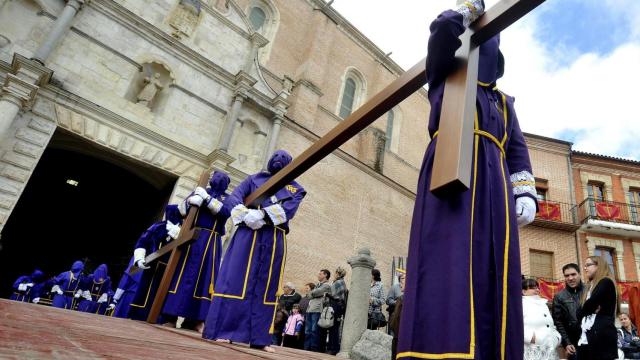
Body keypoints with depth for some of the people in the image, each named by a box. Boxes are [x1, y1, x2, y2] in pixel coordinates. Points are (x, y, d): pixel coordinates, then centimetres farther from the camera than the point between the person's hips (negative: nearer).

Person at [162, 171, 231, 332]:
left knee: (203, 275, -3)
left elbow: (225, 212, -11)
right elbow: (181, 209, 8)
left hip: (210, 241, -1)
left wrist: (207, 199, -14)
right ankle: (172, 314, 4)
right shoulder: (200, 191, 15)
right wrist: (190, 201, -13)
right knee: (181, 272, -1)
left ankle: (195, 318, -1)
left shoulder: (227, 198, 11)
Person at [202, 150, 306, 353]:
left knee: (266, 288, 3)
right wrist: (246, 215, -18)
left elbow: (288, 211, -4)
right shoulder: (255, 179, 14)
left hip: (275, 241, 2)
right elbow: (232, 199, 2)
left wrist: (263, 215, -20)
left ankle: (260, 338, 8)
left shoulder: (295, 189, 15)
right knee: (236, 280, -7)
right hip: (249, 234, -1)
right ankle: (221, 330, -4)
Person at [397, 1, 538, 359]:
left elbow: (518, 149, 22)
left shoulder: (503, 102, 34)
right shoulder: (446, 79, 22)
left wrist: (525, 192, 6)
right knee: (449, 263, -22)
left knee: (495, 275, -6)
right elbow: (443, 29, 4)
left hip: (493, 185, 6)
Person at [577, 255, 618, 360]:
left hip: (602, 336, -7)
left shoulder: (606, 282, -1)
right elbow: (580, 313, 15)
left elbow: (590, 304, -11)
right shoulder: (589, 287, 23)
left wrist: (582, 311, 8)